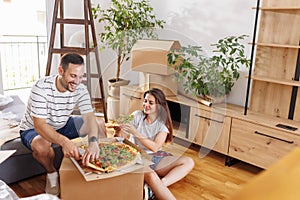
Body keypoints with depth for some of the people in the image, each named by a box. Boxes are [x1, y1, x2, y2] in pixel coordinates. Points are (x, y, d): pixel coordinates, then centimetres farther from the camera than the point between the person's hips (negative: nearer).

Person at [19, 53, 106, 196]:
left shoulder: (80, 89, -18)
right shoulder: (41, 88, -32)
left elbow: (89, 117, -27)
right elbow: (39, 125, -37)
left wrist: (93, 142, -48)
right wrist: (64, 141, -54)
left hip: (62, 125, 5)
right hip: (33, 129, -4)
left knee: (99, 124, -9)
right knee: (42, 146, -39)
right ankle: (52, 173, -5)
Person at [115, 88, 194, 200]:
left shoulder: (163, 123, 1)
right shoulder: (137, 116, 1)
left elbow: (155, 147, -13)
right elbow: (121, 136, -3)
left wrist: (136, 133, -22)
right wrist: (119, 129, -26)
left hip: (156, 158, 3)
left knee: (188, 162, -18)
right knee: (150, 175, -38)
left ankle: (160, 184, -34)